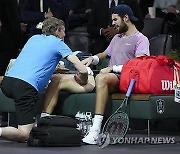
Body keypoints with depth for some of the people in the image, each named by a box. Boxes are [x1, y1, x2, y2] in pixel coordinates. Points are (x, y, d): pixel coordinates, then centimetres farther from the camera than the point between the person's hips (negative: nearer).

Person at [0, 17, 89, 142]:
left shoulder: (34, 38, 26)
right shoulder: (58, 43, 10)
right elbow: (83, 70, 5)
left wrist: (52, 67, 50)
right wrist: (83, 80, 26)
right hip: (26, 86, -7)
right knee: (24, 135, -7)